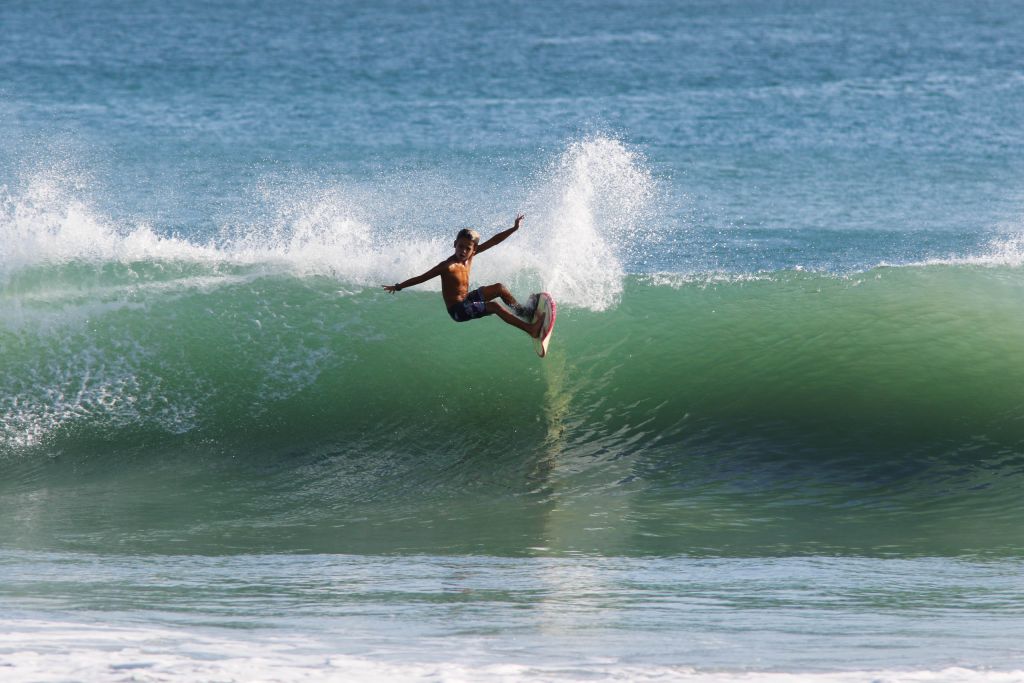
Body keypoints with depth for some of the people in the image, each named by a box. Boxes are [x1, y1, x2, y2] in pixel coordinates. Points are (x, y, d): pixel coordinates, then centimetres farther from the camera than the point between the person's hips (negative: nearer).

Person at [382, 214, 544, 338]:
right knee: (494, 306, -21)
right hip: (457, 310, -9)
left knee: (499, 288, 9)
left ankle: (523, 312, 25)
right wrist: (399, 287, -26)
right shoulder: (448, 266, -24)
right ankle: (531, 329, -26)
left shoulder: (470, 256, -4)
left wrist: (514, 229, 0)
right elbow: (422, 278, -24)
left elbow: (494, 241, 0)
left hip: (467, 300, 9)